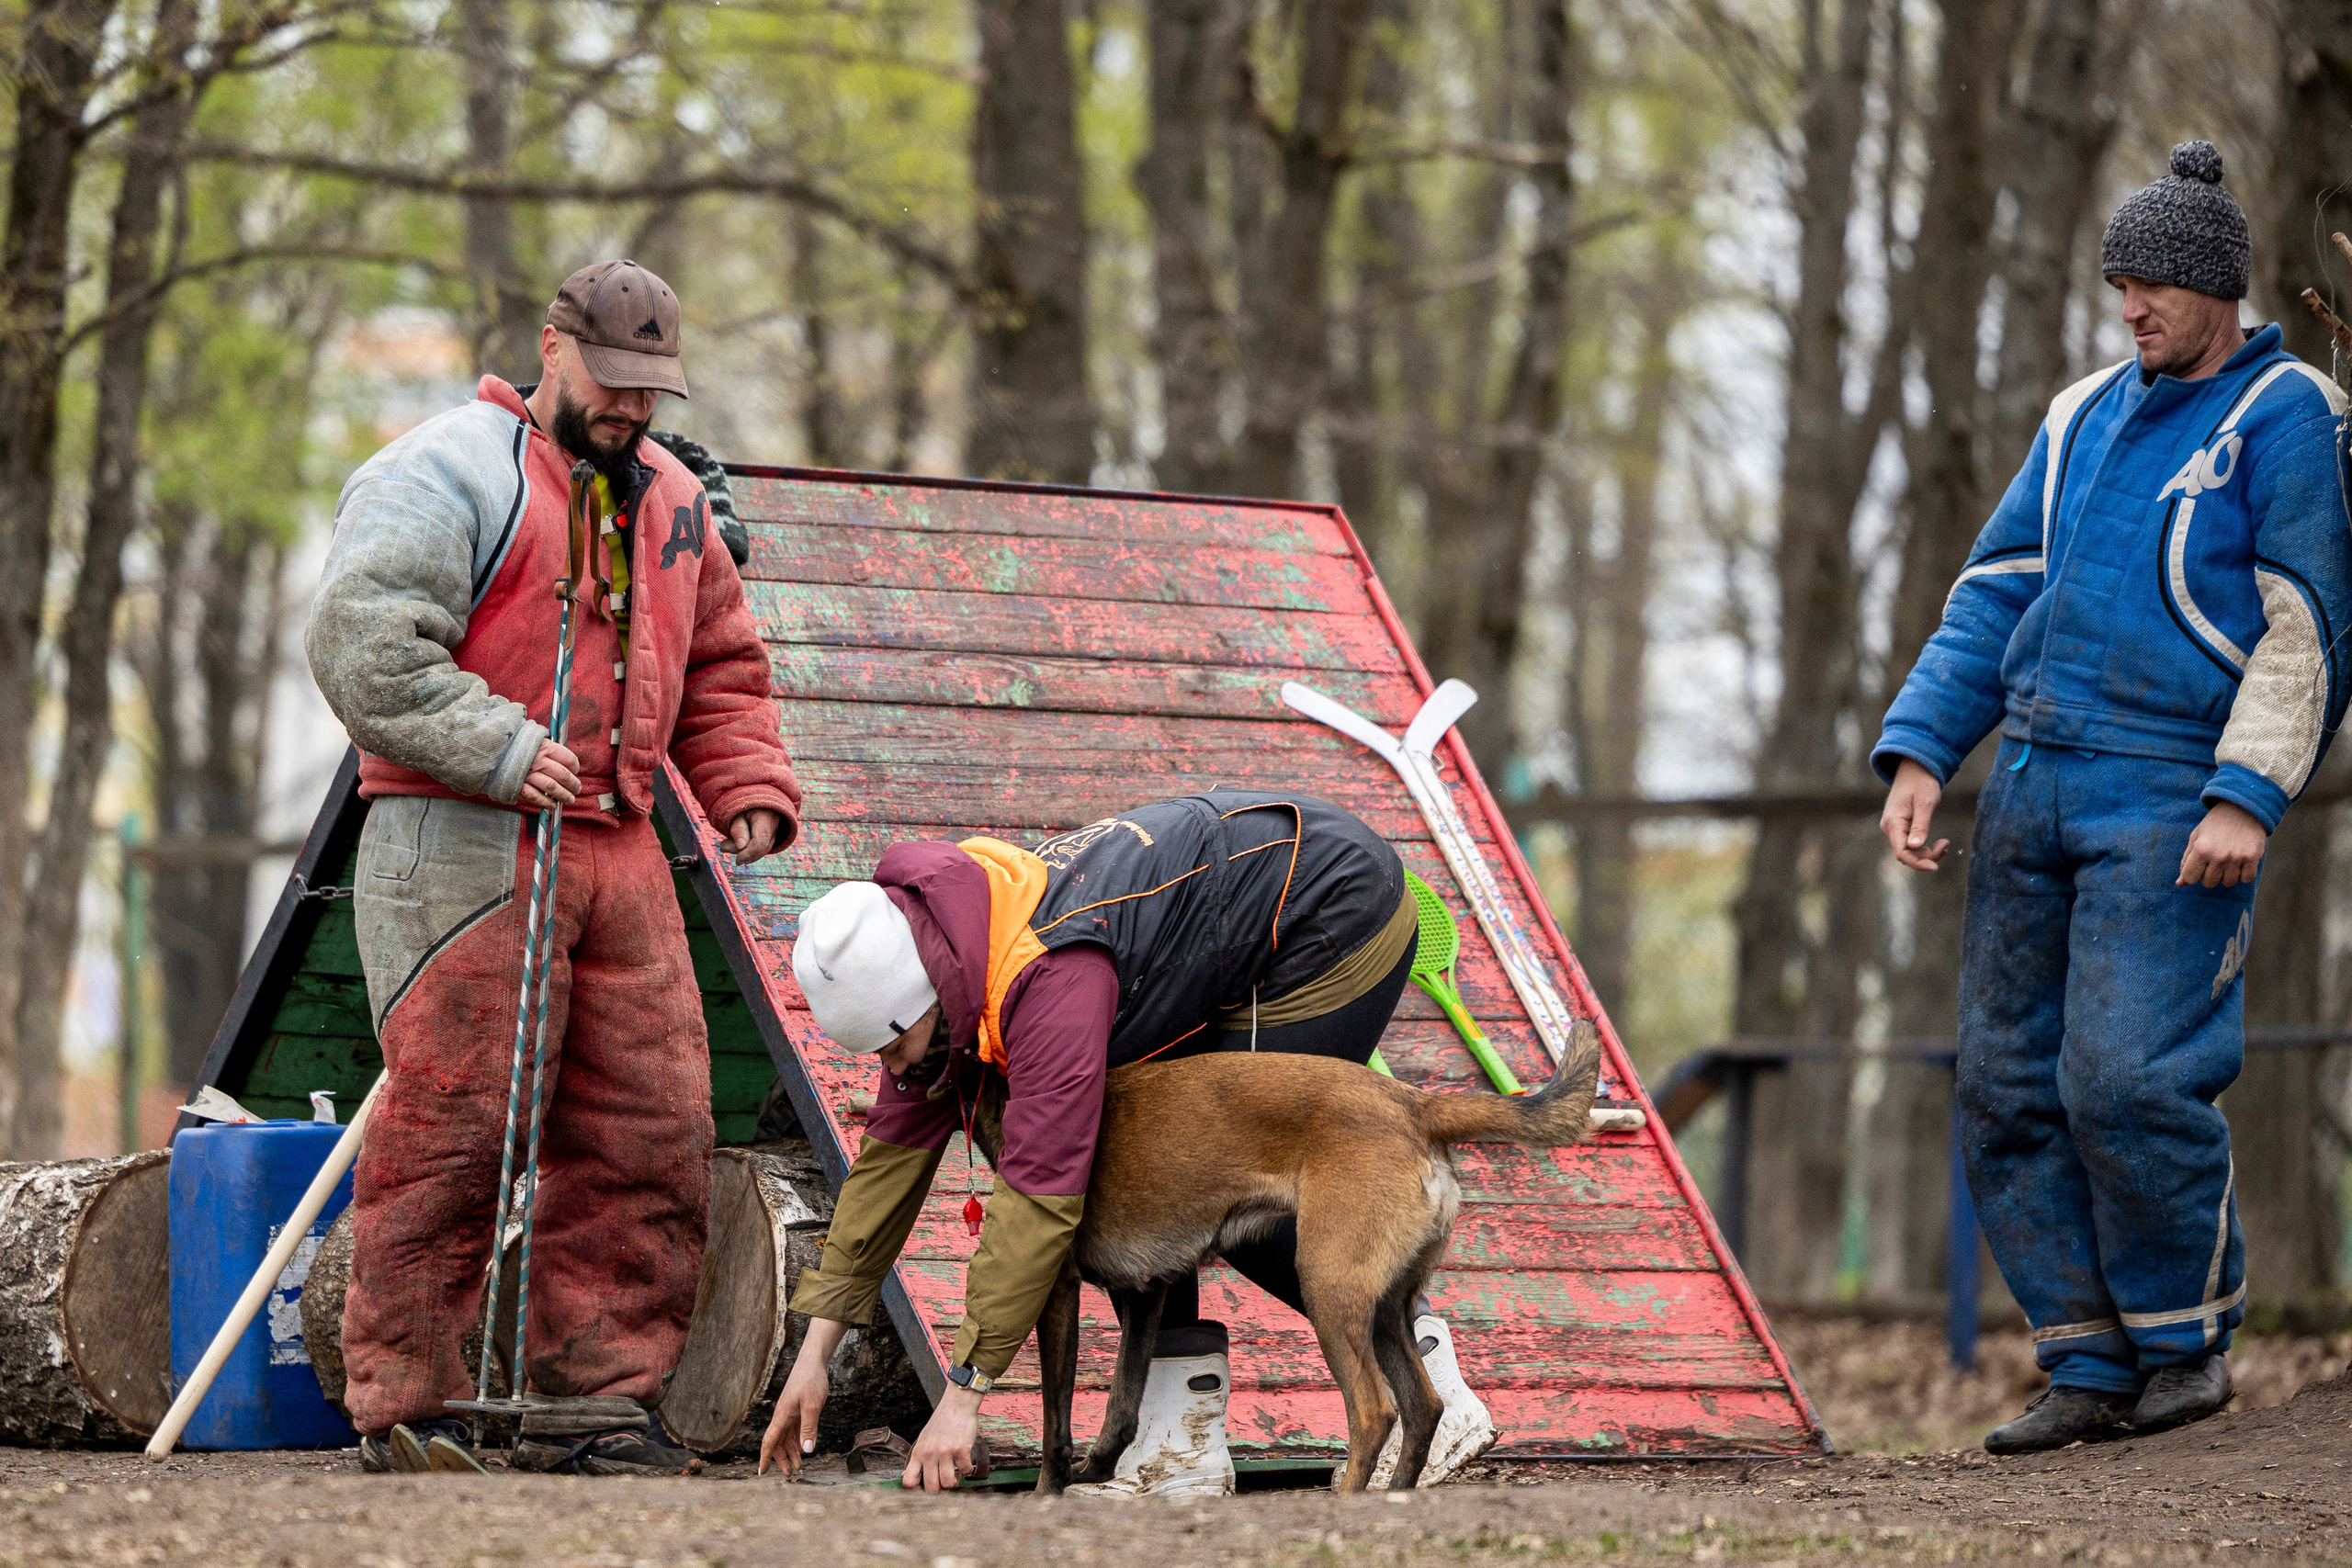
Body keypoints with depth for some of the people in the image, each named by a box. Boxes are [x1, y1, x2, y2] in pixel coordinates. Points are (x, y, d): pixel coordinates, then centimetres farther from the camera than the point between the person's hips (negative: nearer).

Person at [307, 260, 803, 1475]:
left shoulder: (666, 498, 21)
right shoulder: (449, 473, -4)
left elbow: (720, 668, 29)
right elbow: (362, 642, -14)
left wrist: (748, 787, 11)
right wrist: (501, 749, -20)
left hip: (616, 850, 7)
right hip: (461, 845, -7)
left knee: (650, 1132, 3)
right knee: (450, 1124, -9)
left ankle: (596, 1397, 10)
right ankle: (403, 1407, -3)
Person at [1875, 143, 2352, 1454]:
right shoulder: (2085, 420, 16)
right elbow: (1997, 599, 16)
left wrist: (2246, 799, -19)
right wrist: (1919, 754, 4)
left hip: (2177, 799, -7)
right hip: (2036, 789, 7)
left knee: (2127, 1075, -16)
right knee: (2009, 1086, 2)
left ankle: (2190, 1341, 4)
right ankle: (2090, 1365, 9)